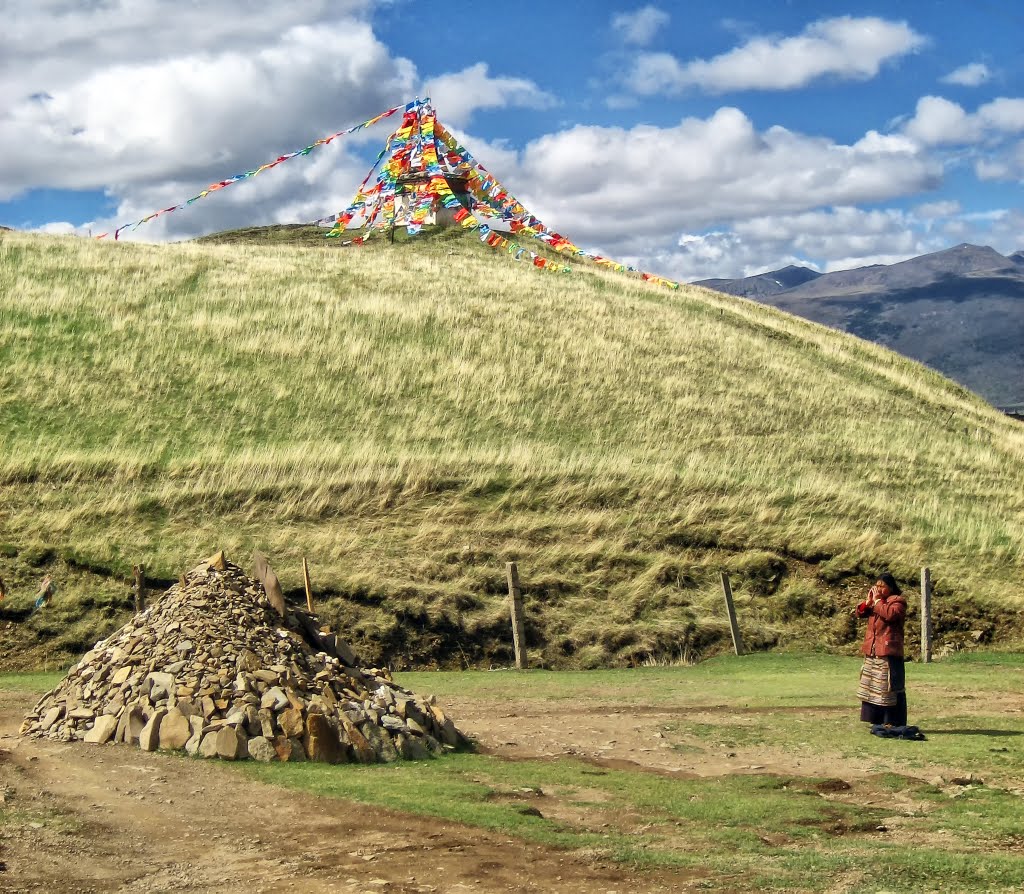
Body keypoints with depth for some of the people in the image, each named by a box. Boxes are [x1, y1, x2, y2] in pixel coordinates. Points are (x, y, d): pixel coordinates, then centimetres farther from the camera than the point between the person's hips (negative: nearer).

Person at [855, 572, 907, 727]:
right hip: (872, 651, 8)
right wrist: (868, 601, -2)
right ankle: (877, 720, 18)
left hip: (888, 652, -8)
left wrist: (877, 601, -14)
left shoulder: (898, 601, -5)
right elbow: (860, 613, 14)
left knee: (890, 687, -8)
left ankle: (893, 722, -6)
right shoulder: (875, 600, 19)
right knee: (872, 688, 11)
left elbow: (890, 614, -24)